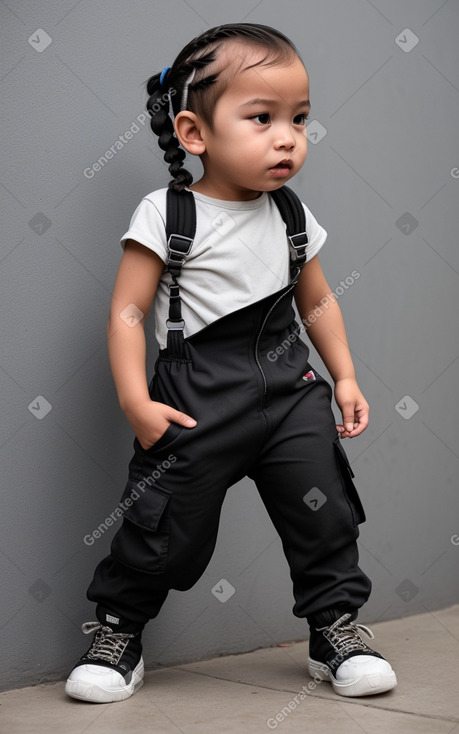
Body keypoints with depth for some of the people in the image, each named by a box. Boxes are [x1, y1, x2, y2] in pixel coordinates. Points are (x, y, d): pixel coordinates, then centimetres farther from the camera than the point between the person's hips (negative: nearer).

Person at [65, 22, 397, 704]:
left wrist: (344, 376, 14)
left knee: (325, 511, 3)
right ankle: (117, 635, 20)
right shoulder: (166, 214, -8)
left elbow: (318, 301, 19)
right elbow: (128, 310, -9)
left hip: (291, 386, 5)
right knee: (165, 524, 0)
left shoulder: (292, 215, 8)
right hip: (197, 397, -4)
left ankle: (337, 630, 22)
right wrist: (136, 401, -16)